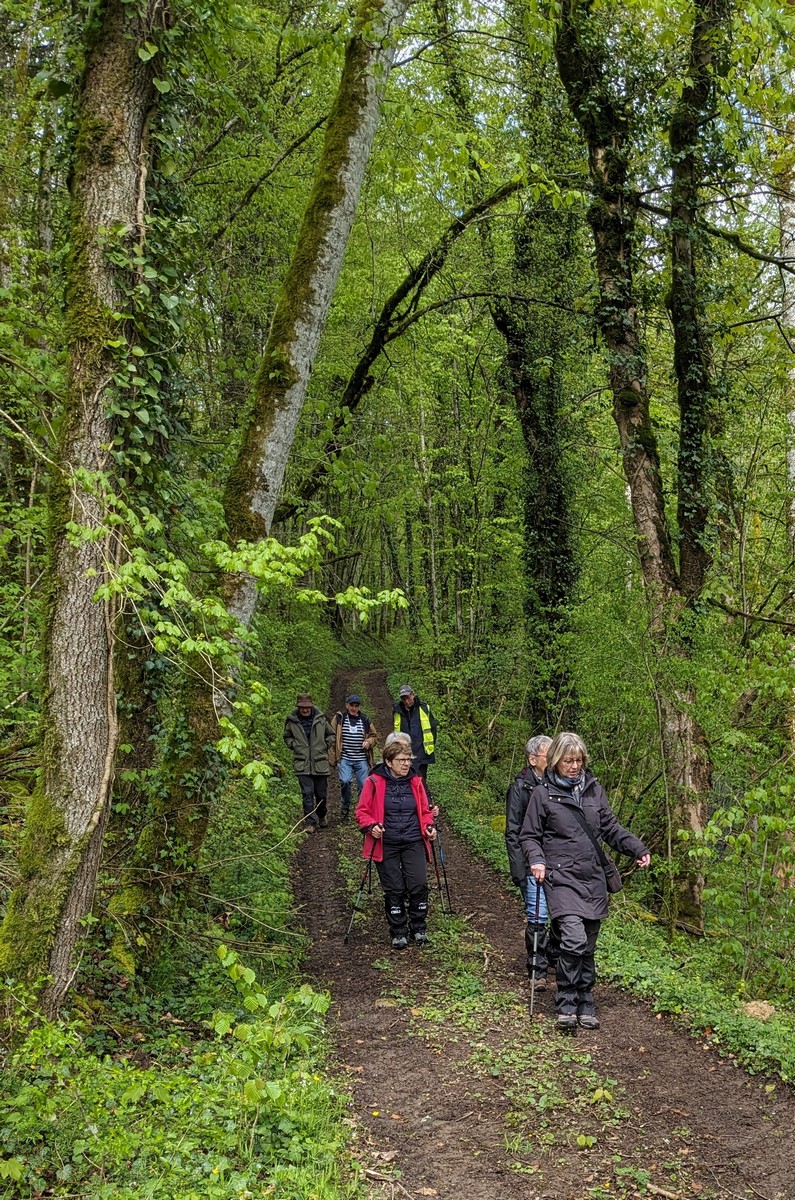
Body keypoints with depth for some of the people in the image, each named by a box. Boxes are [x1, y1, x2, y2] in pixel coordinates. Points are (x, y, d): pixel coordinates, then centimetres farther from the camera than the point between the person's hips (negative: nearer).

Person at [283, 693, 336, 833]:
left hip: (320, 763, 1)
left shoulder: (320, 719, -1)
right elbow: (287, 736, 16)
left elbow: (332, 735, 13)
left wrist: (325, 745, 0)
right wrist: (294, 745, 0)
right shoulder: (292, 721, -2)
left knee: (321, 793, 10)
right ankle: (311, 822, -4)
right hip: (302, 765, -1)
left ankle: (322, 815, 36)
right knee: (307, 793, -8)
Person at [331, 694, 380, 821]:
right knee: (345, 781, -21)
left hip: (361, 760, 2)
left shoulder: (365, 720, 10)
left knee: (364, 786, 0)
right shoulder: (339, 718, 3)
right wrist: (332, 756, -1)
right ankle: (345, 808, -1)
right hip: (344, 759, -2)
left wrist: (369, 742, 0)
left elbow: (375, 736, 22)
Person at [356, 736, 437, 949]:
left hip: (414, 843, 2)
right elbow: (362, 811, 0)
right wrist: (371, 826, -18)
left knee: (419, 885, -7)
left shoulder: (415, 781, 4)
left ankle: (418, 928, 13)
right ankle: (398, 933, 18)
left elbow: (425, 811, 15)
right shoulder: (374, 782, -6)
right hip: (386, 845, -2)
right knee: (394, 889, 2)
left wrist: (429, 826, -4)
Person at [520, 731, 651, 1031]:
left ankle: (585, 1005, 24)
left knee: (588, 946, 10)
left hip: (593, 878, 4)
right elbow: (529, 836, 4)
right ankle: (566, 1005, -5)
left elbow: (611, 828, 17)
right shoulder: (542, 793, -1)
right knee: (573, 940, -19)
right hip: (561, 878, -4)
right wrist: (536, 860, -14)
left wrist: (638, 849, 4)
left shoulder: (594, 789, 11)